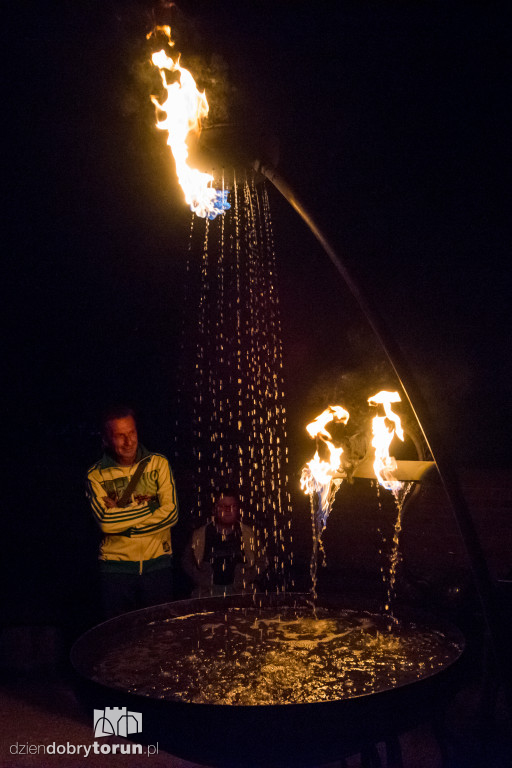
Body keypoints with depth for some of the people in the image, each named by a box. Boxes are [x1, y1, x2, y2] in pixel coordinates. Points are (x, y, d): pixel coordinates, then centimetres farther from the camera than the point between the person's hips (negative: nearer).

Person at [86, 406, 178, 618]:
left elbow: (171, 513, -8)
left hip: (157, 563, 1)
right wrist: (149, 506, -12)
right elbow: (105, 521, -15)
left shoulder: (158, 463, 0)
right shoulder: (96, 475, -2)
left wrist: (121, 516, -11)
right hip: (116, 567, -1)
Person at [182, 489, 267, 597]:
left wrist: (246, 579, -2)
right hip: (207, 591, 0)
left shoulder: (248, 534, 11)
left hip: (239, 590, 0)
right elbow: (187, 561, 15)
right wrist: (200, 579, 1)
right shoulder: (199, 535, 10)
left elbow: (261, 562, 13)